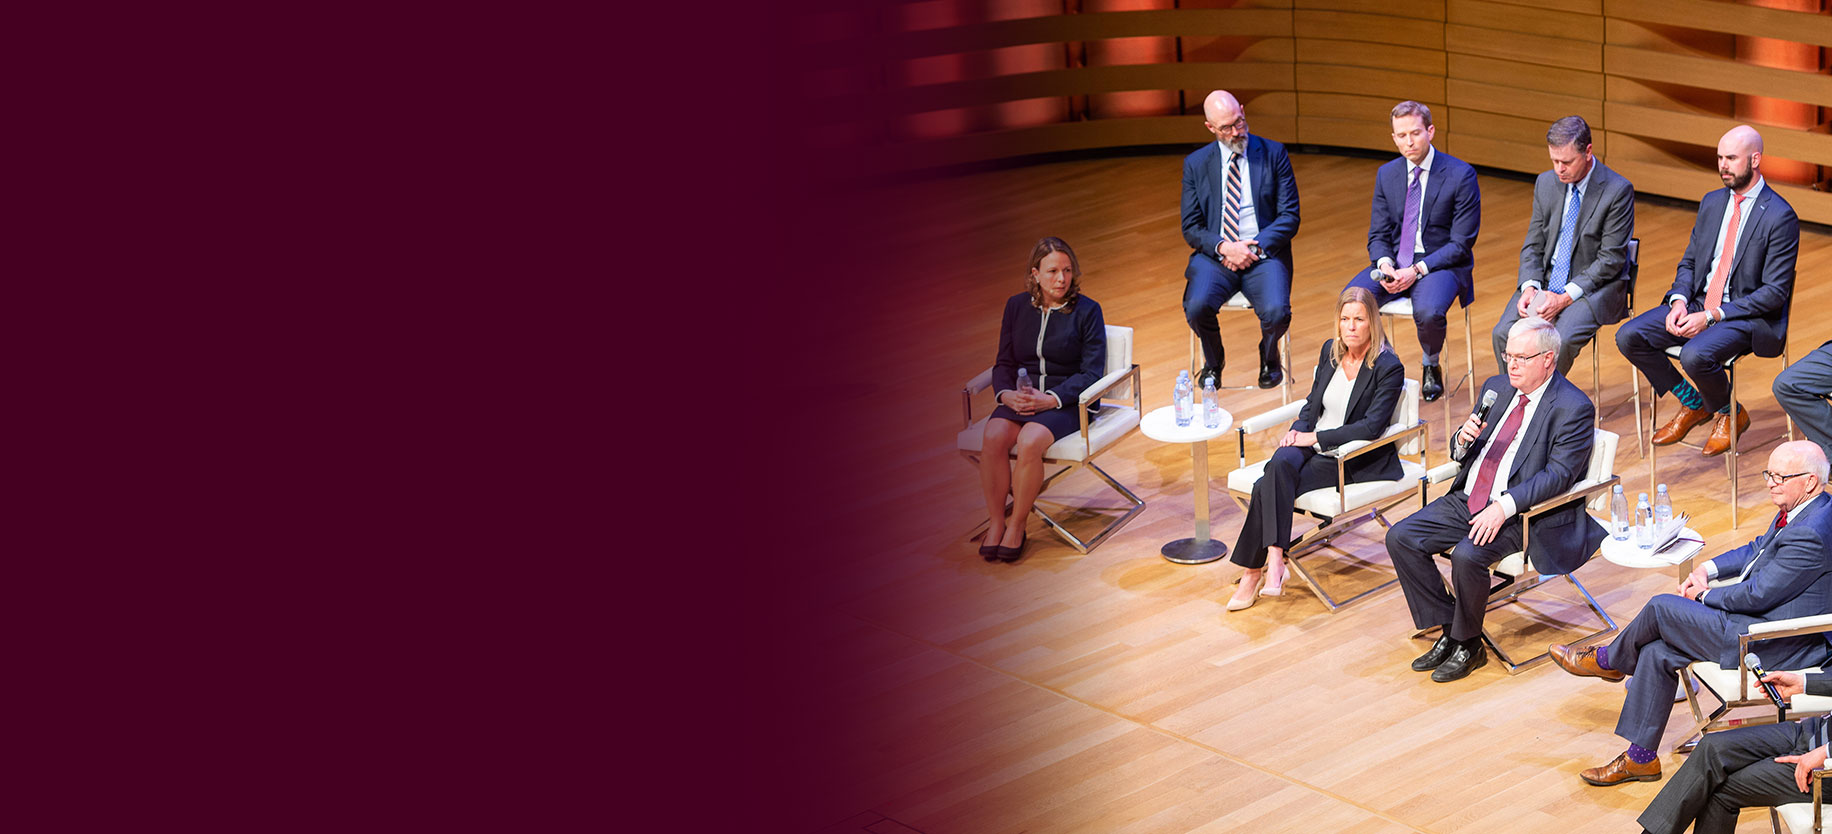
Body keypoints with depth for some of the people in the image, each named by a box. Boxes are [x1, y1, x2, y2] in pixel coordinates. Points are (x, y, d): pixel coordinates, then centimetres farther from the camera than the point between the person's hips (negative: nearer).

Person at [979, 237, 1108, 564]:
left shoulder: (1087, 311, -1)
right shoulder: (1017, 306, 10)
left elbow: (1091, 372, -6)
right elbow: (1004, 362, 13)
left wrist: (1051, 399, -18)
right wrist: (1006, 393, -9)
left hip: (1067, 402, -4)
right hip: (1019, 398, 4)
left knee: (1029, 442, -33)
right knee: (994, 437, -28)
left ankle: (1017, 526, -17)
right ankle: (996, 522, -16)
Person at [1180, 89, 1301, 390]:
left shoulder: (1274, 154, 5)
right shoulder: (1195, 164, 8)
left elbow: (1289, 216, 1)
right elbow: (1191, 228, 5)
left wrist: (1256, 248, -13)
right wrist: (1222, 247, -14)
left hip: (1264, 254, -1)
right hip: (1215, 255, 1)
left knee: (1276, 312, -29)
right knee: (1197, 307, -29)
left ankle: (1269, 356, 9)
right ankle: (1213, 362, 6)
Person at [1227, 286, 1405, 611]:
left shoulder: (1389, 368, -12)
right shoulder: (1330, 351, 8)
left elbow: (1371, 426, -19)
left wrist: (1315, 437, -18)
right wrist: (1298, 431, -4)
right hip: (1313, 446, 5)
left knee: (1269, 487, -25)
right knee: (1281, 461, -30)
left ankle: (1254, 571, -21)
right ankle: (1274, 560, -35)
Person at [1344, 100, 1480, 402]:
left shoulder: (1461, 175, -8)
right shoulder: (1386, 174, 7)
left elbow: (1461, 244, -10)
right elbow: (1378, 235, 10)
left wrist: (1417, 271, -21)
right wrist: (1385, 264, -14)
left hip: (1440, 264, -4)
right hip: (1394, 262, 4)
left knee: (1428, 312, -36)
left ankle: (1431, 367, -1)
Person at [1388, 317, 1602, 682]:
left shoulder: (1573, 408, -11)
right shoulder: (1497, 387, 12)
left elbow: (1558, 474, -19)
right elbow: (1464, 453, 19)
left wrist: (1504, 507, -28)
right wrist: (1465, 436, -7)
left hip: (1523, 514, -8)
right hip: (1469, 499, 8)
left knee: (1467, 556, -32)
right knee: (1401, 538, -8)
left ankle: (1468, 645, -8)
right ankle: (1448, 631, -1)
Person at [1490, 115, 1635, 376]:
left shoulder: (1618, 190, -12)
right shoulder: (1546, 183, 6)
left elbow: (1611, 260, -14)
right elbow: (1533, 245, 10)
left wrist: (1565, 298, -21)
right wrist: (1529, 287, -11)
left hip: (1594, 287, -5)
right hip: (1546, 282, 5)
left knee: (1561, 339, -32)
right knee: (1504, 333, -19)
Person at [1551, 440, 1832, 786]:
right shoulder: (1800, 511, 6)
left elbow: (1756, 595, -23)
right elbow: (1759, 548, 22)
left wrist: (1705, 595, -6)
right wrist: (1708, 569, 8)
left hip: (1774, 647, -10)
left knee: (1662, 608, -11)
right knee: (1657, 652, 2)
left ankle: (1608, 661, 19)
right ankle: (1640, 757, 9)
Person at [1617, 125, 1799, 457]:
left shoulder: (1780, 216, -12)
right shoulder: (1712, 203, 10)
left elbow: (1775, 292, -15)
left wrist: (1713, 316, -20)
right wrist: (1679, 300, -7)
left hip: (1746, 315, -7)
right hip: (1697, 303, 7)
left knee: (1695, 355, -34)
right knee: (1628, 337, -12)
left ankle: (1729, 414, 0)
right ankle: (1693, 404, 7)